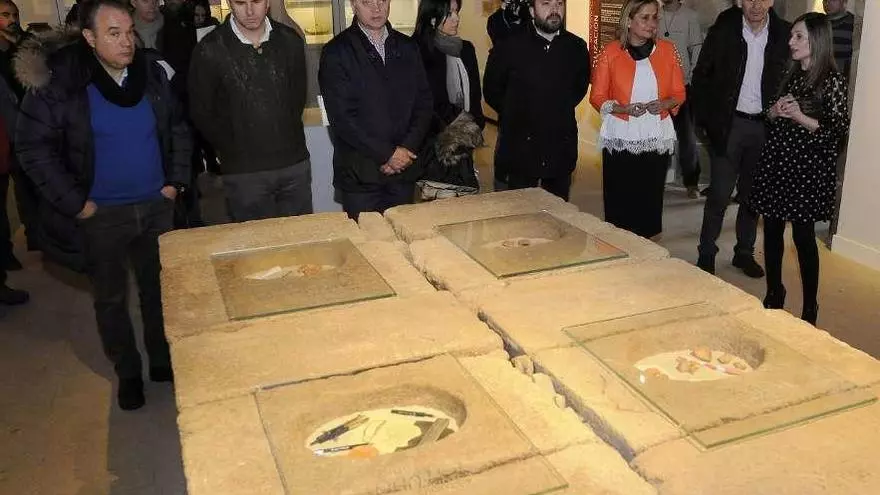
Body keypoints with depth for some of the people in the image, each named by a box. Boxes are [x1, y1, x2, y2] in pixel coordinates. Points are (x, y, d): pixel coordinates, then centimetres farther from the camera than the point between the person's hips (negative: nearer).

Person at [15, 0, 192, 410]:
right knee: (110, 298, 11)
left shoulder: (151, 71, -2)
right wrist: (75, 203, -12)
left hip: (157, 206, 3)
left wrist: (176, 180, 4)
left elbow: (178, 129, 10)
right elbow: (33, 149, -10)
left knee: (159, 288, 15)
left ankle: (163, 361, 35)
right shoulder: (57, 81, -14)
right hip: (101, 215, -3)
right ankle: (128, 373, 30)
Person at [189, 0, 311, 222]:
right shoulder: (211, 50, -7)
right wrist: (234, 151, -1)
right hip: (244, 172, -3)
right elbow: (201, 113, 0)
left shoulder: (290, 41, 3)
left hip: (295, 164, 3)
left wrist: (288, 138, 8)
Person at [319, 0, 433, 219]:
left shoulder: (408, 47, 10)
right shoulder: (336, 53, -5)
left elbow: (424, 102, 8)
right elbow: (341, 117, -12)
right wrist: (387, 154, -14)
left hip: (404, 170, 4)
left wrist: (407, 149, -7)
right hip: (360, 175, -4)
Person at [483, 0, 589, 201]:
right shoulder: (509, 47, -8)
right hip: (521, 148, -2)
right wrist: (514, 115, 9)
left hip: (562, 149, 3)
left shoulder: (577, 48, 1)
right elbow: (491, 90, 6)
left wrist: (561, 111, 13)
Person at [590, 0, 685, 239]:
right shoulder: (610, 52, -2)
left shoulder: (667, 49, 4)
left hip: (657, 139, 2)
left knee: (650, 200, 3)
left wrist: (664, 104, -13)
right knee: (619, 201, -2)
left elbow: (679, 93, 8)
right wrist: (623, 108, -16)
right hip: (620, 139, -2)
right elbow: (597, 97, 1)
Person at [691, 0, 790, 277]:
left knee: (752, 193, 13)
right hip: (729, 124, -2)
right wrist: (706, 119, -4)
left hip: (765, 127, 2)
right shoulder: (723, 31, -3)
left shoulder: (784, 34, 0)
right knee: (719, 194, 0)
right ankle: (706, 253, 13)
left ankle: (745, 252, 26)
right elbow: (701, 76, 0)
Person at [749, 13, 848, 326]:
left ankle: (809, 309, 9)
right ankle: (774, 296, 25)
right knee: (772, 229, 9)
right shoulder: (791, 74, 11)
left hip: (809, 167, -6)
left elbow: (838, 130, -10)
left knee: (803, 236, -2)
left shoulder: (832, 80, -8)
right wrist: (776, 111, -3)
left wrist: (801, 118, -19)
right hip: (777, 161, 6)